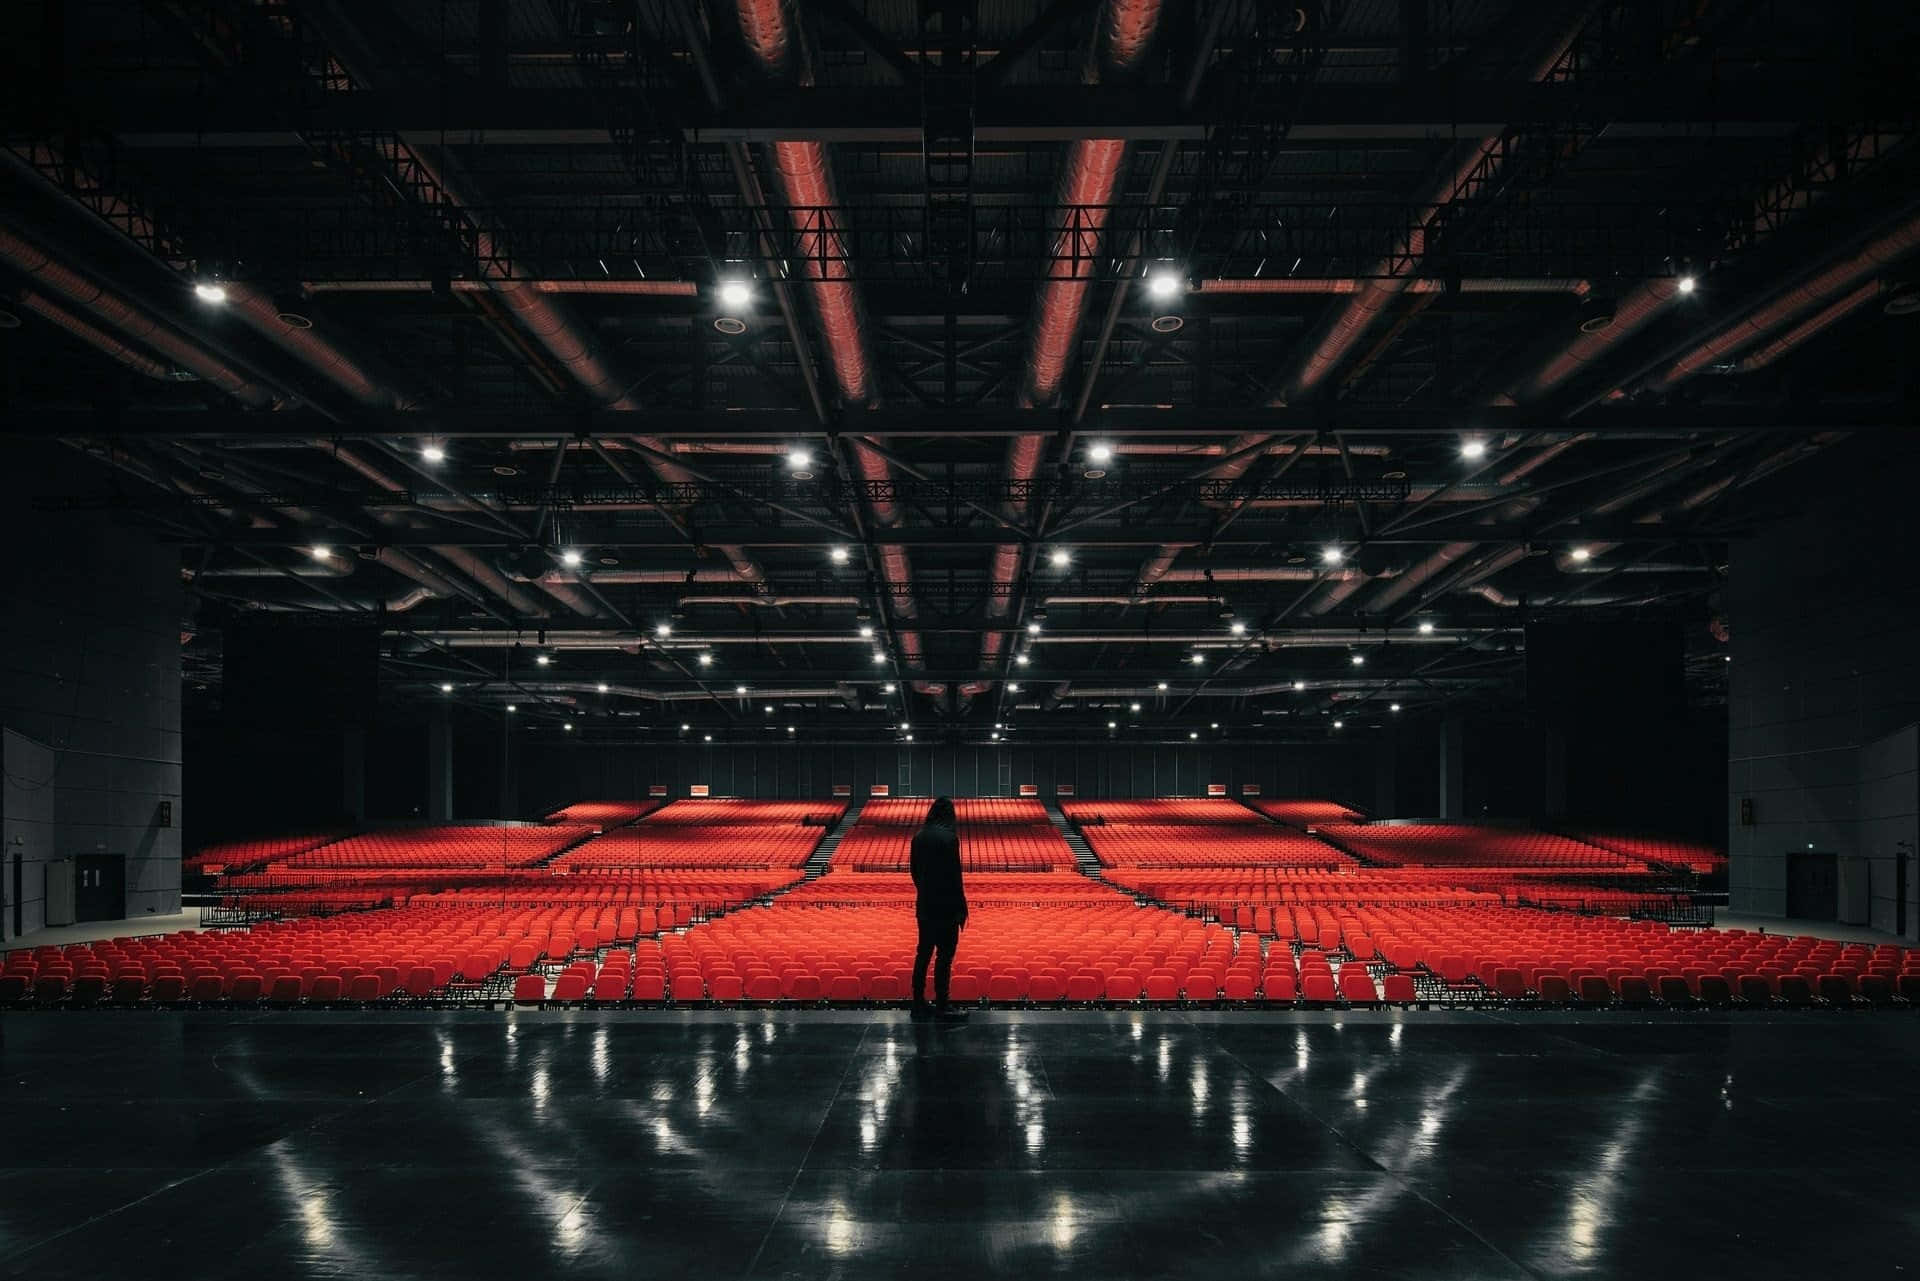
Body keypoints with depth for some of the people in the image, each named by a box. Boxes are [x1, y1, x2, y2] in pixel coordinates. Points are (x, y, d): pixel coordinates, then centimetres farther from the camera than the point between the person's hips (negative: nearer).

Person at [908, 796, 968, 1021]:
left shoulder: (919, 837, 6)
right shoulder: (949, 837, -15)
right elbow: (954, 875, -16)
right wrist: (961, 908, -11)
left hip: (924, 904, 7)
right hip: (945, 906, -7)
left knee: (924, 952, 12)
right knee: (945, 954, -2)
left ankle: (919, 1003, 16)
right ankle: (941, 1006, 0)